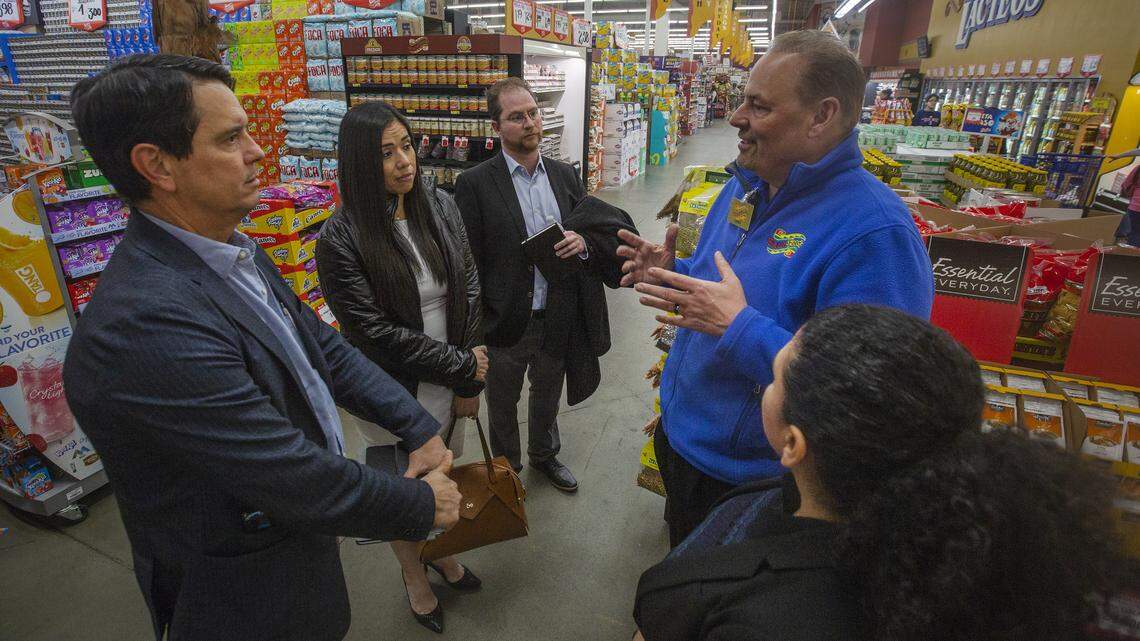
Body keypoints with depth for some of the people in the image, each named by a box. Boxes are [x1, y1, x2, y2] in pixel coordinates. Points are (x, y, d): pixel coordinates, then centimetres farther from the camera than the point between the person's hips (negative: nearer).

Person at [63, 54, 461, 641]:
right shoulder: (146, 324, -33)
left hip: (296, 539, 7)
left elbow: (325, 350, 1)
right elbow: (296, 478, -30)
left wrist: (419, 428, -8)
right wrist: (422, 503, -16)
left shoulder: (236, 253, -4)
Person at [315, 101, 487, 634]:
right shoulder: (342, 238, -18)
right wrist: (462, 366, -15)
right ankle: (413, 575, 46)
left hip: (450, 387, 4)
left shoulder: (440, 208, -3)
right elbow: (374, 331, -19)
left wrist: (468, 384, -6)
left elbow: (469, 290, -2)